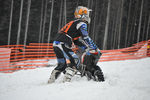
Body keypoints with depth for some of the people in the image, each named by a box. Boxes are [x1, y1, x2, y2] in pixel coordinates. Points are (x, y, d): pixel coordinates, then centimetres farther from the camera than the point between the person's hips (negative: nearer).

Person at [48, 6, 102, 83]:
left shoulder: (74, 23, 29)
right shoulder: (82, 23, -1)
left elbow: (77, 41, 28)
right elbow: (85, 38, -9)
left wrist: (86, 49, 22)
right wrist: (95, 49, -4)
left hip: (56, 44, 9)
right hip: (63, 45, -9)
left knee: (62, 65, 19)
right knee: (76, 61, -10)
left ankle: (50, 81, 14)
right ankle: (66, 80, -21)